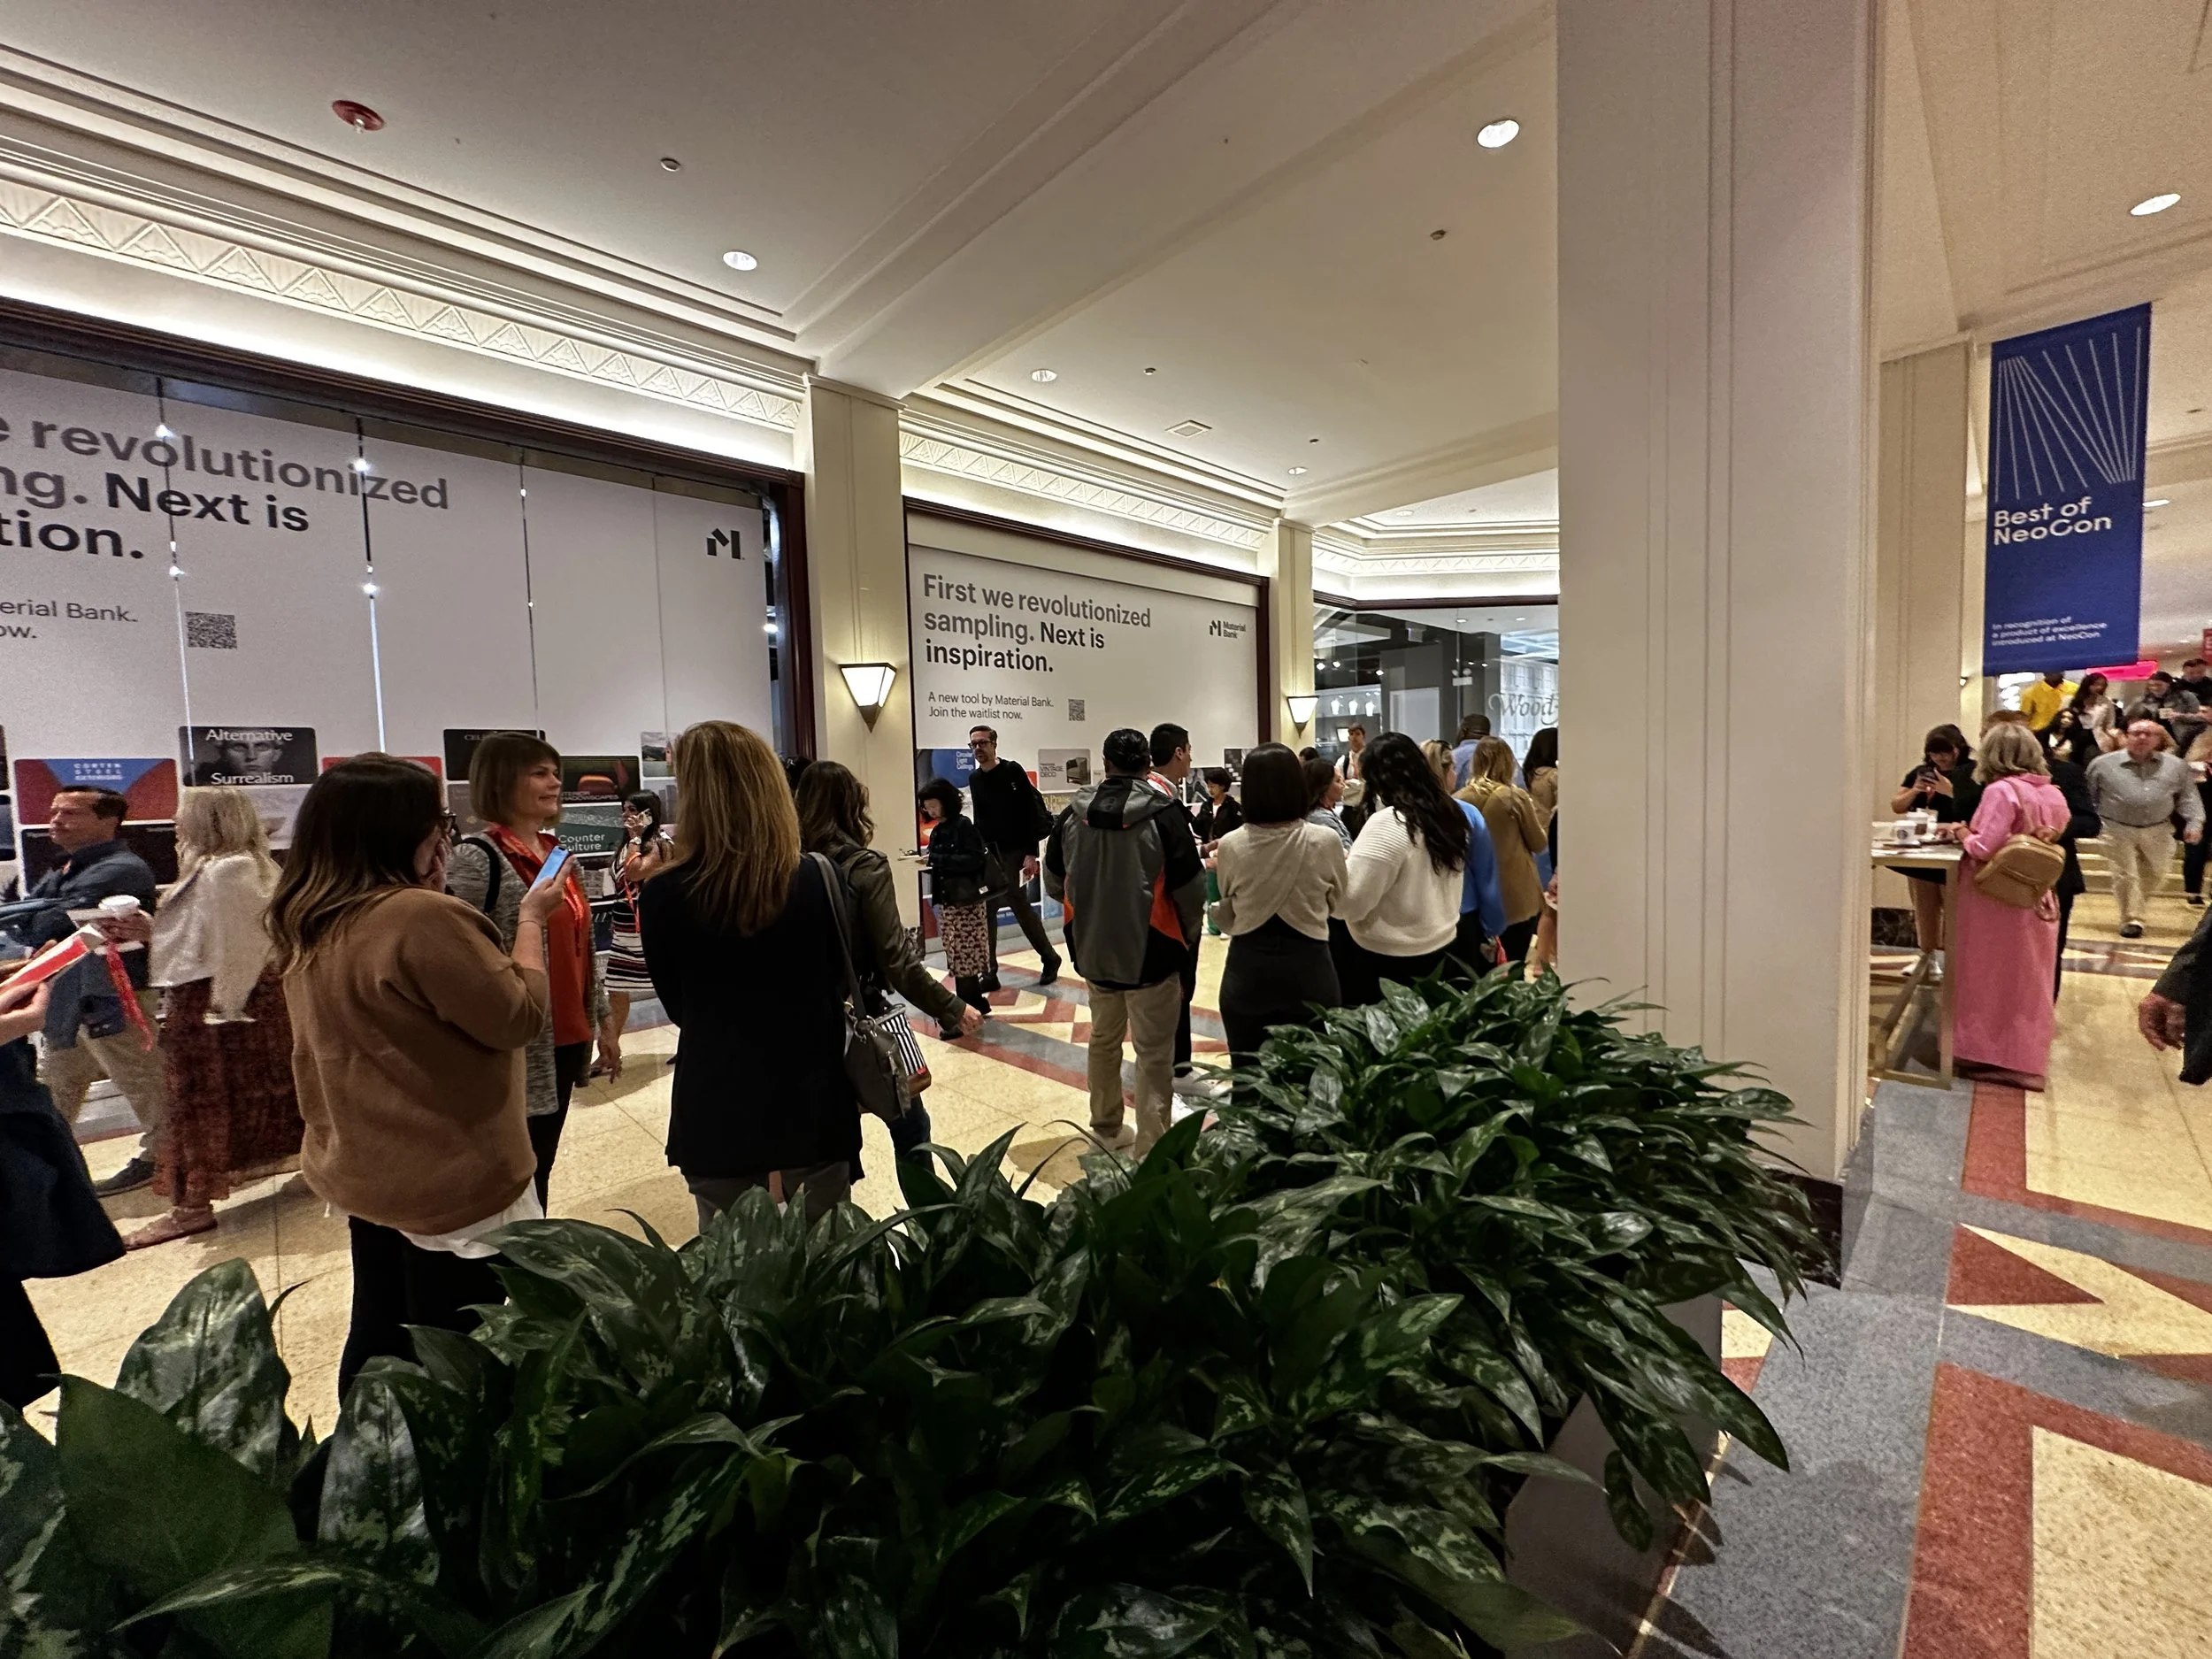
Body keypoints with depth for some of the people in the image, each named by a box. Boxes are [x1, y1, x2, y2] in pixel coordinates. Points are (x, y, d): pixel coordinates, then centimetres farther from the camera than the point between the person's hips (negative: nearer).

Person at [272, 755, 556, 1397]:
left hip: (358, 1169, 9)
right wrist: (531, 919, -7)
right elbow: (518, 1017, -19)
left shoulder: (306, 923, 2)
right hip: (449, 1181, -9)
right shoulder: (422, 917, -26)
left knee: (377, 1338, 23)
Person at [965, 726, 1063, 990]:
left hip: (1014, 853, -5)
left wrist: (1031, 853, -18)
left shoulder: (1013, 771, -7)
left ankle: (1049, 958, 21)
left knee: (1021, 907, 0)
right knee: (984, 912, 2)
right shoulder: (974, 779, 10)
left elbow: (1031, 813, -11)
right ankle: (989, 973, 9)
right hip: (987, 854, 5)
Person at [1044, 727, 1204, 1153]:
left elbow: (1054, 884, 8)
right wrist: (1189, 935, 7)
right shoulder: (1164, 814, -15)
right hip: (1150, 954, -5)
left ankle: (1107, 1129, 38)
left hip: (1093, 950, 5)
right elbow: (1191, 889, -12)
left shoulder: (1073, 815, -2)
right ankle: (1150, 1150, 9)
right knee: (1154, 1056, 5)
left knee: (1104, 1039, 23)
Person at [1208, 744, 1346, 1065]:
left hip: (1247, 969, 0)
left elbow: (1224, 917, 3)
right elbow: (1337, 902, 7)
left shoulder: (1230, 845, -10)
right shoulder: (1325, 841, -11)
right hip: (1308, 967, 0)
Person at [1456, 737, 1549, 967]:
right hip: (1517, 895, -3)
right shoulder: (1516, 797, -12)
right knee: (1514, 966, 4)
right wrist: (1533, 815, 14)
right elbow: (1539, 844, -1)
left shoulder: (1460, 799, -5)